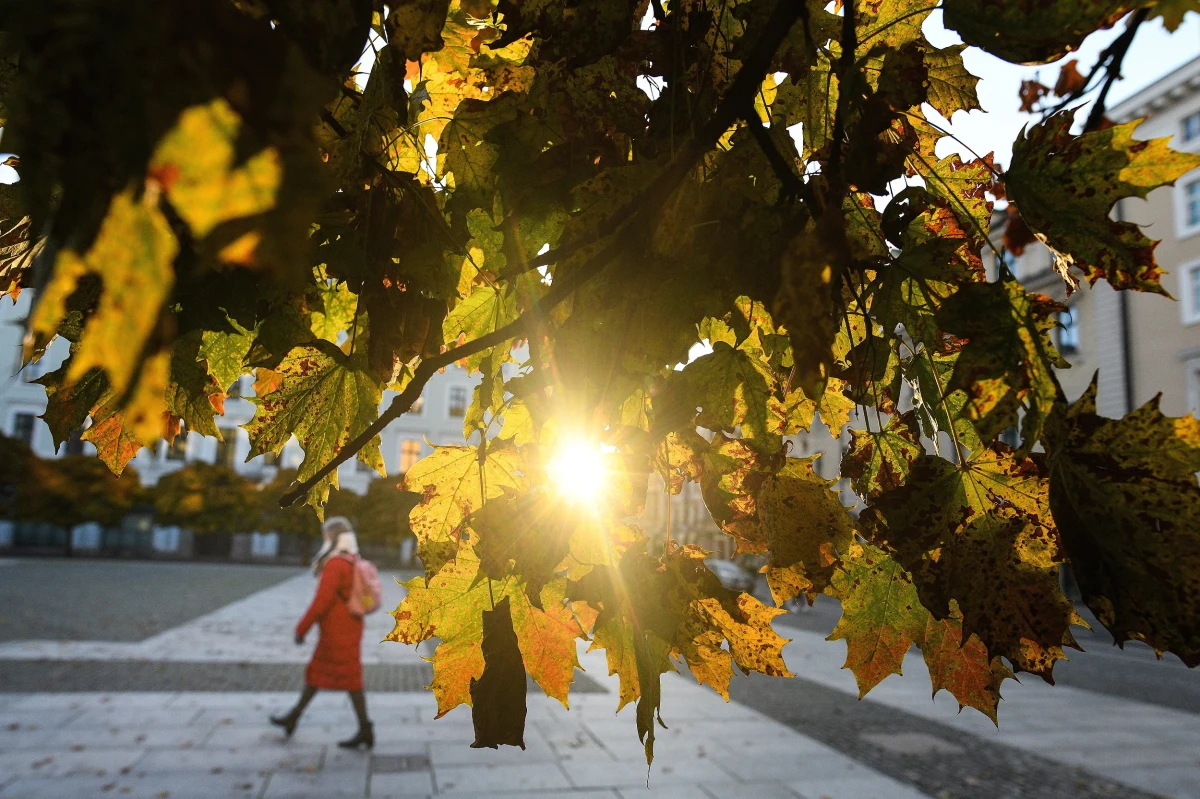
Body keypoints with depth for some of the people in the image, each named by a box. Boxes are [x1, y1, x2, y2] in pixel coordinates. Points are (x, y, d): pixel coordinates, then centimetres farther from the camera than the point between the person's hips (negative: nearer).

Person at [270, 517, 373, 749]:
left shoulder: (335, 565, -21)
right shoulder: (353, 563, 8)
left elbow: (321, 602, -23)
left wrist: (301, 629, -13)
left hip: (338, 635, -10)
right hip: (349, 631, 10)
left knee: (350, 680, -2)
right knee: (316, 674, 20)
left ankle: (365, 730, 6)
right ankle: (293, 718, 33)